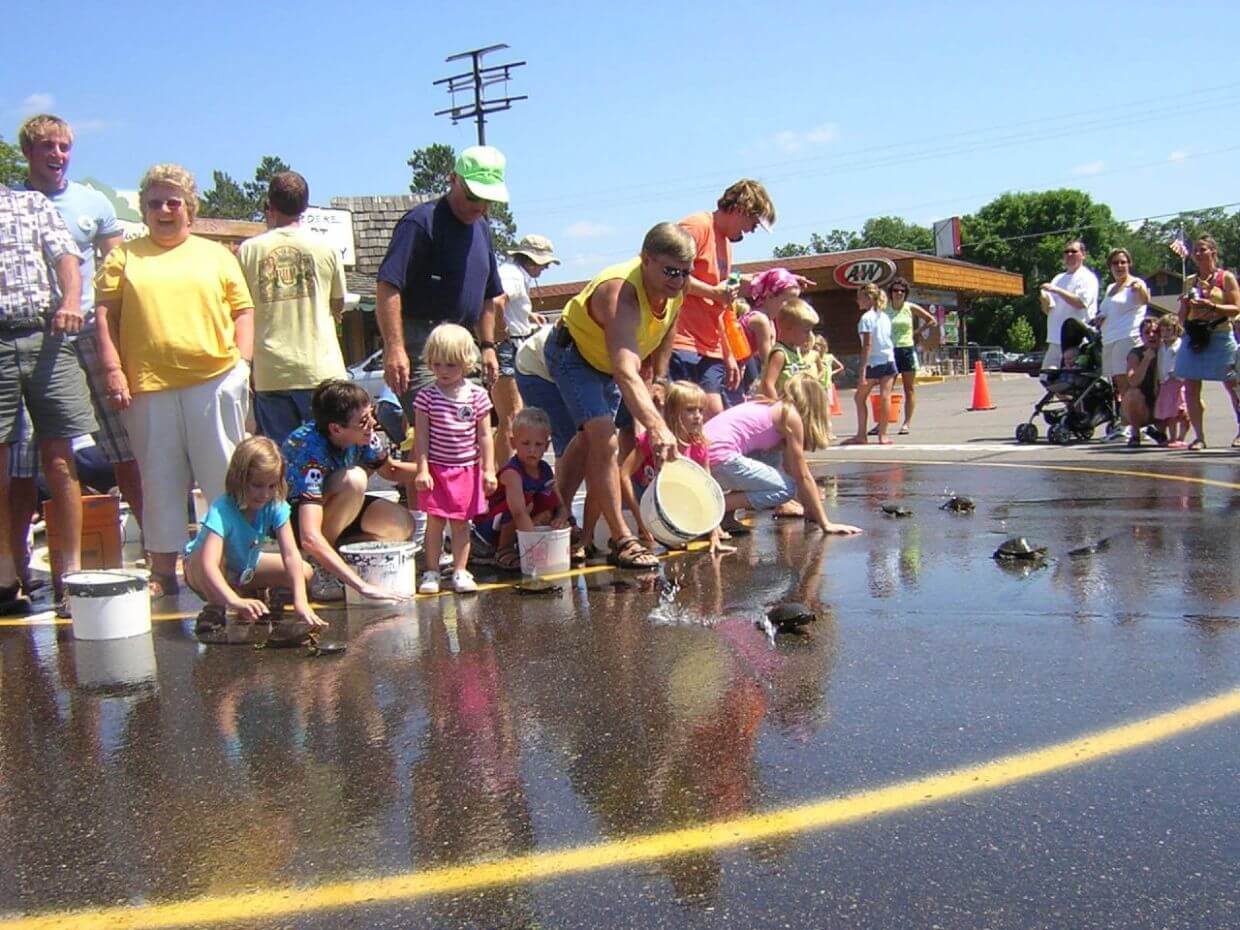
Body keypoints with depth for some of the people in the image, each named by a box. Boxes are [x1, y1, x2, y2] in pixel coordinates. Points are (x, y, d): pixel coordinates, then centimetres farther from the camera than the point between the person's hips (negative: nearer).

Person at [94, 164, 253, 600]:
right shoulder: (124, 257, 12)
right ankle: (163, 573, 13)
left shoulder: (216, 255, 14)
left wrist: (242, 361, 0)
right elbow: (105, 314, 6)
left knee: (225, 479, 3)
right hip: (149, 387, 0)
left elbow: (243, 311, 13)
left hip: (215, 381, 0)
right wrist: (114, 369, -4)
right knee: (160, 482, 6)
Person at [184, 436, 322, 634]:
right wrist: (235, 601, -64)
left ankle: (254, 594, 10)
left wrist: (300, 603, -42)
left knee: (304, 571, -13)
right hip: (202, 572, -4)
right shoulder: (222, 510, -37)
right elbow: (209, 563, -49)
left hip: (246, 568, 5)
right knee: (203, 557, -39)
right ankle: (214, 607, -13)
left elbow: (291, 555, -30)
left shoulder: (276, 506, -23)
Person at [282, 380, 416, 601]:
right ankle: (320, 567, -16)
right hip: (289, 519, -7)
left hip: (328, 508, 7)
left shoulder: (362, 435, -17)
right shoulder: (310, 452, -36)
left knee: (403, 524, -12)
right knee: (353, 479, -32)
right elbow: (310, 538, -44)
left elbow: (391, 470, 6)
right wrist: (362, 586, -48)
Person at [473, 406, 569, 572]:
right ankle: (504, 551, -13)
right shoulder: (512, 472, -26)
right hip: (488, 526, -7)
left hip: (516, 529, 7)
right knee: (526, 499, -30)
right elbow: (519, 512, -37)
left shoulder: (545, 471, -3)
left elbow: (561, 506, -2)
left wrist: (561, 518, -25)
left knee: (549, 501, -13)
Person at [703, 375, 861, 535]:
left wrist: (809, 509, 32)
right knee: (787, 489, -5)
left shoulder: (774, 408, 24)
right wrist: (825, 524, 2)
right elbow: (802, 476, -1)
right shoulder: (791, 415, -1)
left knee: (773, 459, 25)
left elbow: (790, 469, 30)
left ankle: (727, 517, 13)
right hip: (720, 457, -9)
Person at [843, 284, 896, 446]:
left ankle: (861, 435, 6)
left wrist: (863, 371, -16)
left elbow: (867, 345, -15)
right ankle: (883, 435, 3)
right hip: (889, 360, 6)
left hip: (873, 363, -6)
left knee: (859, 398, 6)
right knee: (885, 398, 2)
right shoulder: (885, 317, 11)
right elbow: (890, 341, 11)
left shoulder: (866, 318, -10)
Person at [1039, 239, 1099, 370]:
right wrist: (1045, 301, -7)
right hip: (1055, 340, 7)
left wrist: (1057, 290, -19)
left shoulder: (1087, 278, -1)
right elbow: (1048, 310, 17)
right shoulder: (1058, 279, 20)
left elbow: (1081, 303, -17)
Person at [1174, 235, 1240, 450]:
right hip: (1194, 338, 4)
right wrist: (1185, 303, -4)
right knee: (1190, 388, -4)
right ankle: (1199, 436, 1)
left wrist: (1210, 306, -18)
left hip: (1220, 337, -4)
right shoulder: (1189, 281, 14)